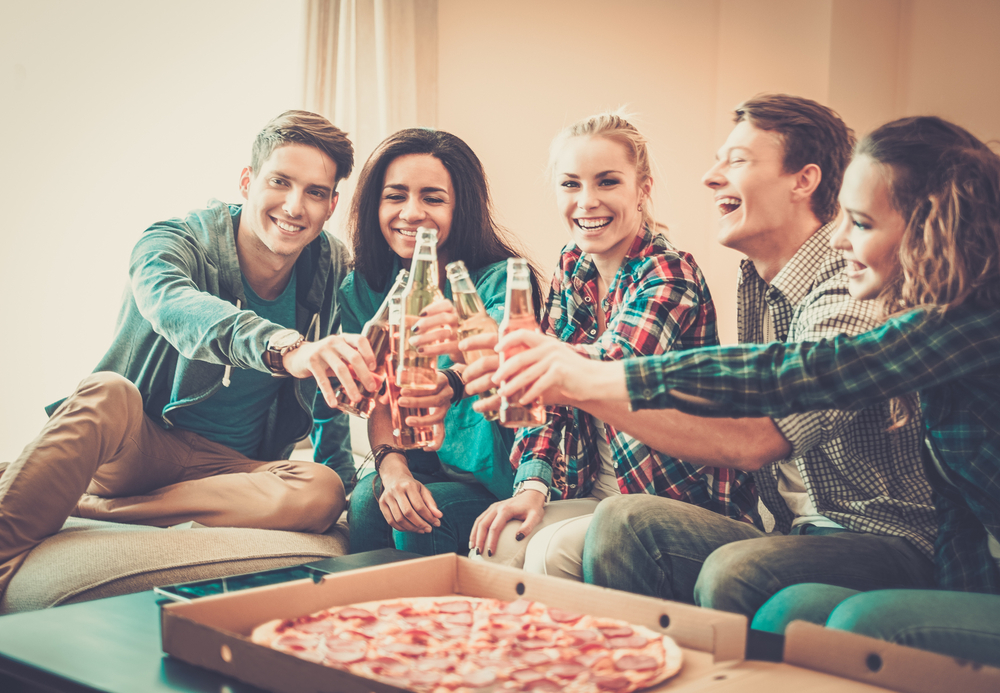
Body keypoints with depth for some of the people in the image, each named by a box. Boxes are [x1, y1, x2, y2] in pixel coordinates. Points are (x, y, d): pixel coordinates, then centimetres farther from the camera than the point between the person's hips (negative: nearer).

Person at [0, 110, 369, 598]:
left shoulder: (333, 269, -1)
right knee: (107, 394, -35)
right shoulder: (174, 242, -11)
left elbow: (336, 394, 15)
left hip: (233, 468, 3)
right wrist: (286, 349, -57)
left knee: (321, 492, -31)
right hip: (138, 446, -3)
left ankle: (73, 505, -26)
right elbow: (172, 305, -38)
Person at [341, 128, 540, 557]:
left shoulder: (500, 280, -15)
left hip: (491, 476, -3)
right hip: (417, 468, 3)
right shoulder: (362, 290, 1)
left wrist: (456, 381, -62)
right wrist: (391, 465, -25)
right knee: (367, 501, -27)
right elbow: (378, 397, -3)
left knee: (426, 519, -29)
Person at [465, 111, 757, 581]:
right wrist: (531, 486, -9)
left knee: (552, 550, -27)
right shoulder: (572, 269, 6)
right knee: (495, 544, -18)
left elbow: (608, 369, -35)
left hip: (687, 500, -6)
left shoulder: (670, 275, -17)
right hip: (595, 490, 6)